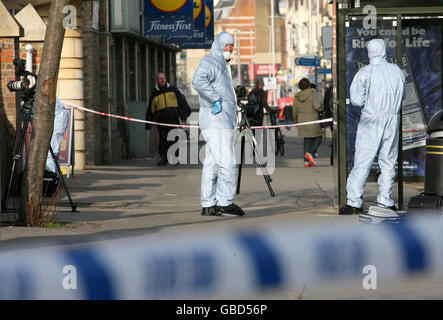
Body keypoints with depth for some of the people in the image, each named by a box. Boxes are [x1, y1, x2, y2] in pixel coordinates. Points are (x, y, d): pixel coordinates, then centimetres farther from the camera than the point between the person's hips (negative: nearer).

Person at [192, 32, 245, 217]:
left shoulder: (223, 65, 25)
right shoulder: (210, 62, -8)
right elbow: (198, 81, -29)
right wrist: (216, 101, -25)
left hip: (222, 123, 10)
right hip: (216, 122, -10)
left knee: (212, 164, 8)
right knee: (227, 162, -12)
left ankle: (209, 205, 9)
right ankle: (225, 203, -11)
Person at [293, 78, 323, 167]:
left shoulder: (296, 97, 4)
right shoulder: (312, 94, -10)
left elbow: (295, 111, 8)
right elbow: (317, 106, -21)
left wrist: (296, 122, 21)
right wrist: (319, 104, 2)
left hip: (302, 121, 5)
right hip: (313, 121, -5)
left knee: (306, 141, 11)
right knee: (317, 139, 7)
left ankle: (306, 161, 4)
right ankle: (310, 153, -17)